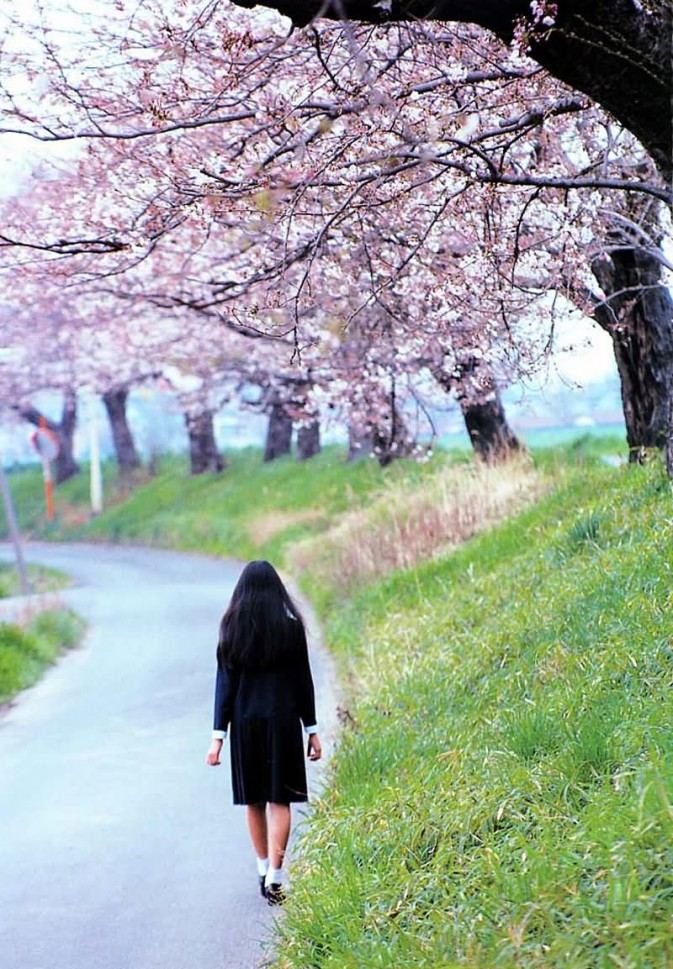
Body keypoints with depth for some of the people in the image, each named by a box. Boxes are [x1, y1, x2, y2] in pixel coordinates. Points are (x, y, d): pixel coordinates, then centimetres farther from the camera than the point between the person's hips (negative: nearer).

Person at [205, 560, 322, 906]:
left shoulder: (232, 628, -1)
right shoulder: (291, 625, -4)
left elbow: (225, 683, -2)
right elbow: (303, 681, -1)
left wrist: (217, 735, 0)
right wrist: (311, 730, 6)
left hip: (244, 723, 2)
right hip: (283, 721, -1)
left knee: (253, 800, 15)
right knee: (279, 800, 1)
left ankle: (263, 870, 25)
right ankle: (274, 875, -11)